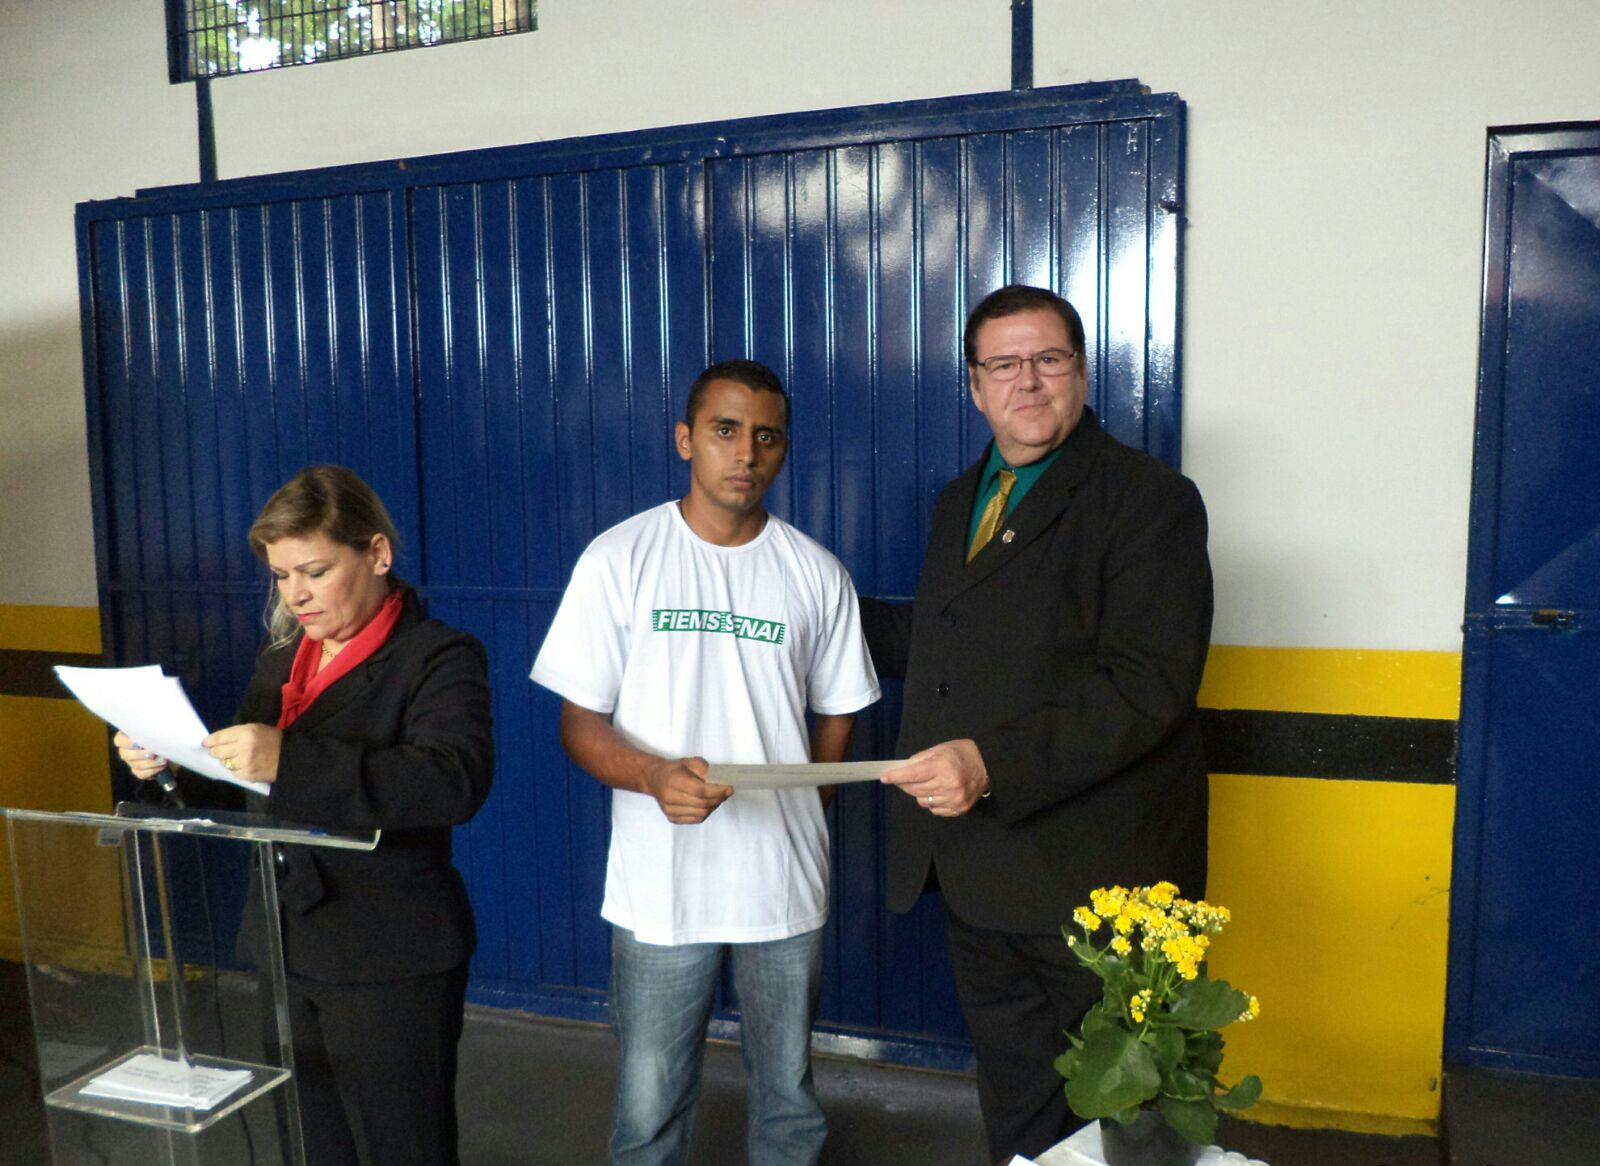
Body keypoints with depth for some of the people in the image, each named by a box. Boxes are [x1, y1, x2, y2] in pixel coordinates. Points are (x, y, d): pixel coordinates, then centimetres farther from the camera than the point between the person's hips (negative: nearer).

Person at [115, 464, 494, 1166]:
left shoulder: (439, 657, -13)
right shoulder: (280, 658, 11)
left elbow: (455, 780, -30)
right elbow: (244, 787, 19)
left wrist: (290, 763, -36)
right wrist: (169, 764, -1)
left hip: (390, 967, -6)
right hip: (287, 951, 7)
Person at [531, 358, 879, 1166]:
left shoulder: (816, 574, 1)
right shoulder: (618, 560, -5)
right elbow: (581, 723, -4)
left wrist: (792, 817, 1)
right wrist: (656, 778, -22)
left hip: (786, 885, 2)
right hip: (659, 887, -1)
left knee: (789, 1099, 16)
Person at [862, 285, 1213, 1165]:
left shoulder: (1149, 499, -11)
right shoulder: (960, 502, 13)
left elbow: (1146, 684, -21)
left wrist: (994, 762, -30)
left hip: (1092, 874, -6)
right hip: (977, 872, 7)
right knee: (1013, 1088, 23)